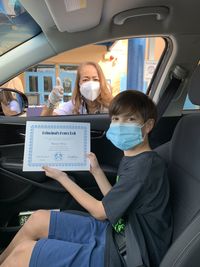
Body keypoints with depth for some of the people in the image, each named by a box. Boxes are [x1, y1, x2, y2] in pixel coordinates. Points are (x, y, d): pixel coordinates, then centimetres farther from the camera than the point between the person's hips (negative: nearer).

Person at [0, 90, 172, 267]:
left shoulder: (145, 165, -23)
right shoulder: (132, 158, 5)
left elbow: (101, 212, -15)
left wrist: (62, 177, -7)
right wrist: (96, 171, 6)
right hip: (116, 231, 8)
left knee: (23, 253, -10)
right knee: (38, 219, 8)